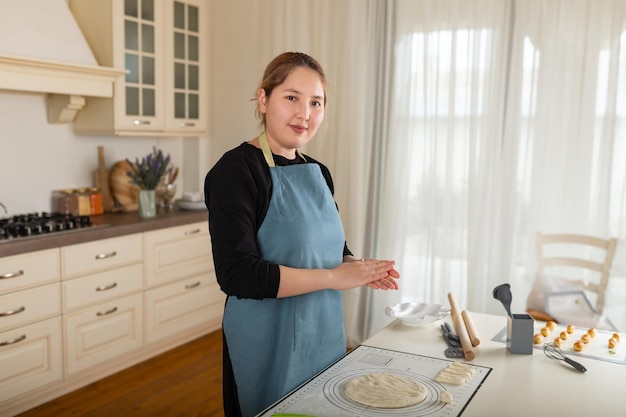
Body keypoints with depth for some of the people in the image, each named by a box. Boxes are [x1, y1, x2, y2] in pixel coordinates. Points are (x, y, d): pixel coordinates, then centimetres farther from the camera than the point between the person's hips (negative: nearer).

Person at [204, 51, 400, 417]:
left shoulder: (318, 173, 6)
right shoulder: (237, 170, -16)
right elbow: (238, 274, -24)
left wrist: (361, 268, -6)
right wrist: (335, 277, -21)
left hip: (325, 337, 7)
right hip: (269, 346, -7)